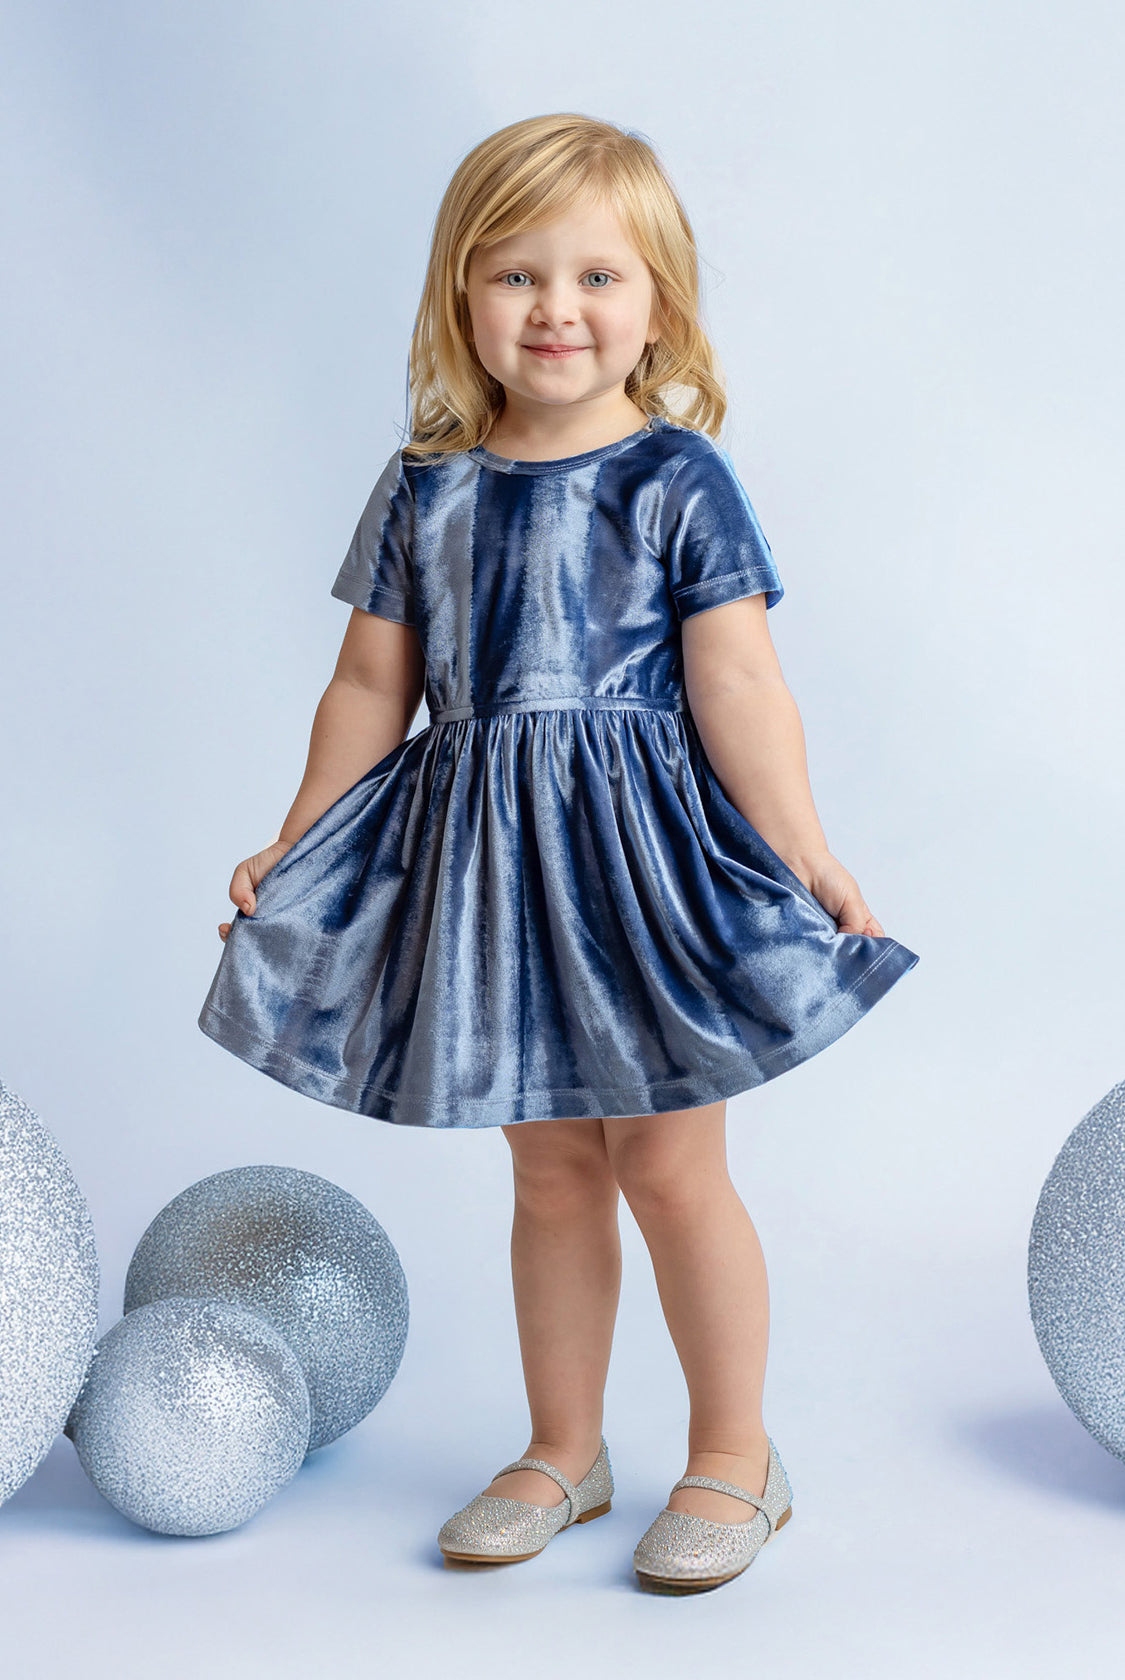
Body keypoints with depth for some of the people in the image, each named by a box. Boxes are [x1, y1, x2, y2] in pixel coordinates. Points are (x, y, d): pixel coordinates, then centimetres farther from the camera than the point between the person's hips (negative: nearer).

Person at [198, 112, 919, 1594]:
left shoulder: (677, 477, -7)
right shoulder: (426, 490, 4)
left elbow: (738, 686, -9)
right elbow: (371, 683, 10)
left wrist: (807, 856, -13)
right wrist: (295, 849, 12)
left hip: (645, 855, -4)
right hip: (488, 860, 4)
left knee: (666, 1161, 1)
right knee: (550, 1168, 13)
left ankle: (736, 1456, 19)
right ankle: (563, 1451, 28)